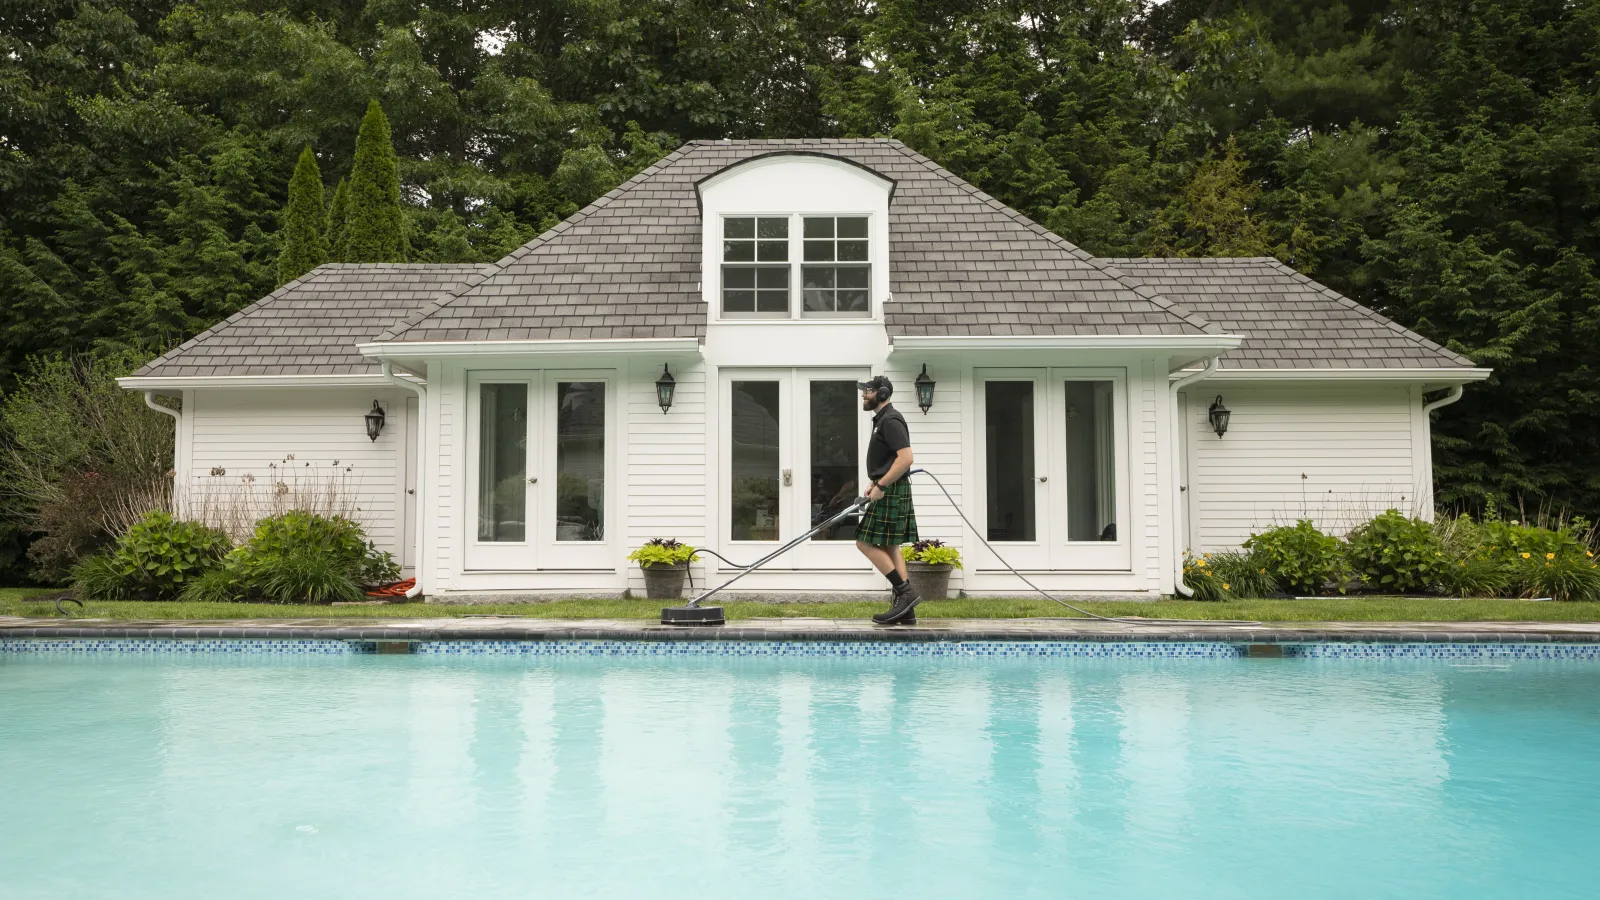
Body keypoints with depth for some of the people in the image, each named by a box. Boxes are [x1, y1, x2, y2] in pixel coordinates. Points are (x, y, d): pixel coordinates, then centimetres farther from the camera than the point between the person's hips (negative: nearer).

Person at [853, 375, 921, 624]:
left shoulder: (890, 420, -14)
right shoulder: (882, 419, 18)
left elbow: (905, 458, -24)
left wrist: (881, 487, -21)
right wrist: (875, 484, 16)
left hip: (891, 492, -10)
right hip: (889, 491, 10)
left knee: (866, 542, -10)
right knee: (889, 547, 9)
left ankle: (905, 593, -9)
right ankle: (905, 609, 9)